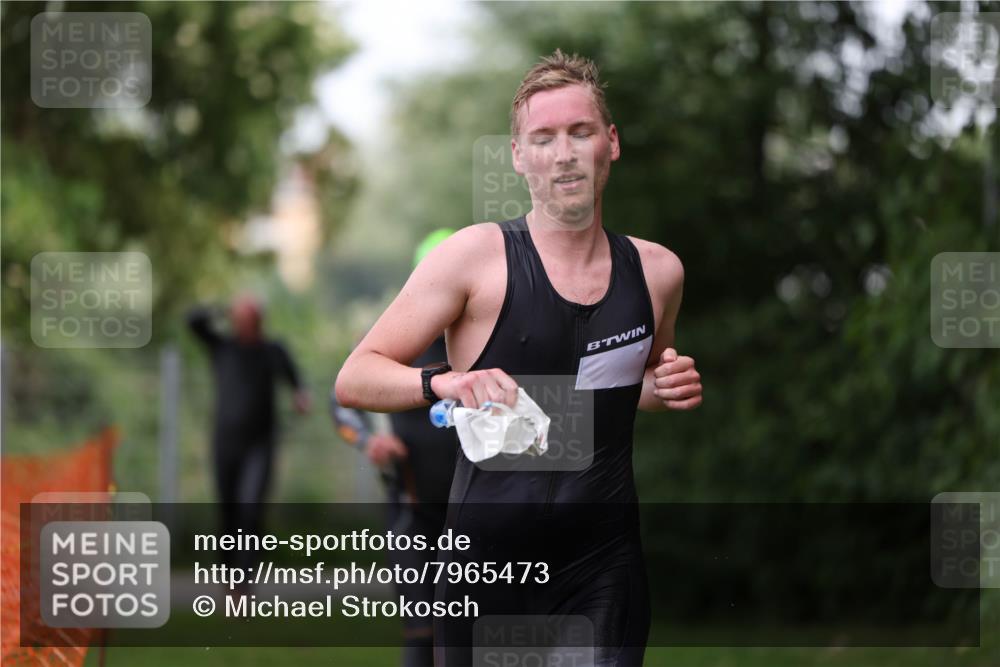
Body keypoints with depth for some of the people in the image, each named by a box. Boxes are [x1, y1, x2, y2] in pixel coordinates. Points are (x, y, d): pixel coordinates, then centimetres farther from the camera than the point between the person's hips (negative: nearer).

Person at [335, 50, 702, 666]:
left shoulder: (656, 272, 7)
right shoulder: (477, 257, -6)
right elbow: (355, 378, -6)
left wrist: (670, 389, 5)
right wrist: (444, 383, -24)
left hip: (607, 564, 3)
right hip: (489, 561, -3)